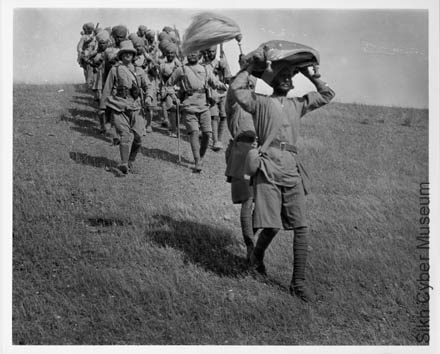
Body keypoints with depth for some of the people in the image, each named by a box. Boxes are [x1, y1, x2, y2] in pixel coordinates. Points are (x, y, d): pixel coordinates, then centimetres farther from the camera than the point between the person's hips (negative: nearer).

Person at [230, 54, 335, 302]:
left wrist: (309, 74, 26)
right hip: (268, 169, -4)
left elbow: (327, 94, 28)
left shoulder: (298, 104, 25)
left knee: (301, 228, -4)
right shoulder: (260, 102, 12)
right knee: (272, 226, -10)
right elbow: (237, 88, -3)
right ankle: (257, 256, 23)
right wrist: (251, 66, 10)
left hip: (292, 170, 4)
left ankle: (299, 282, 1)